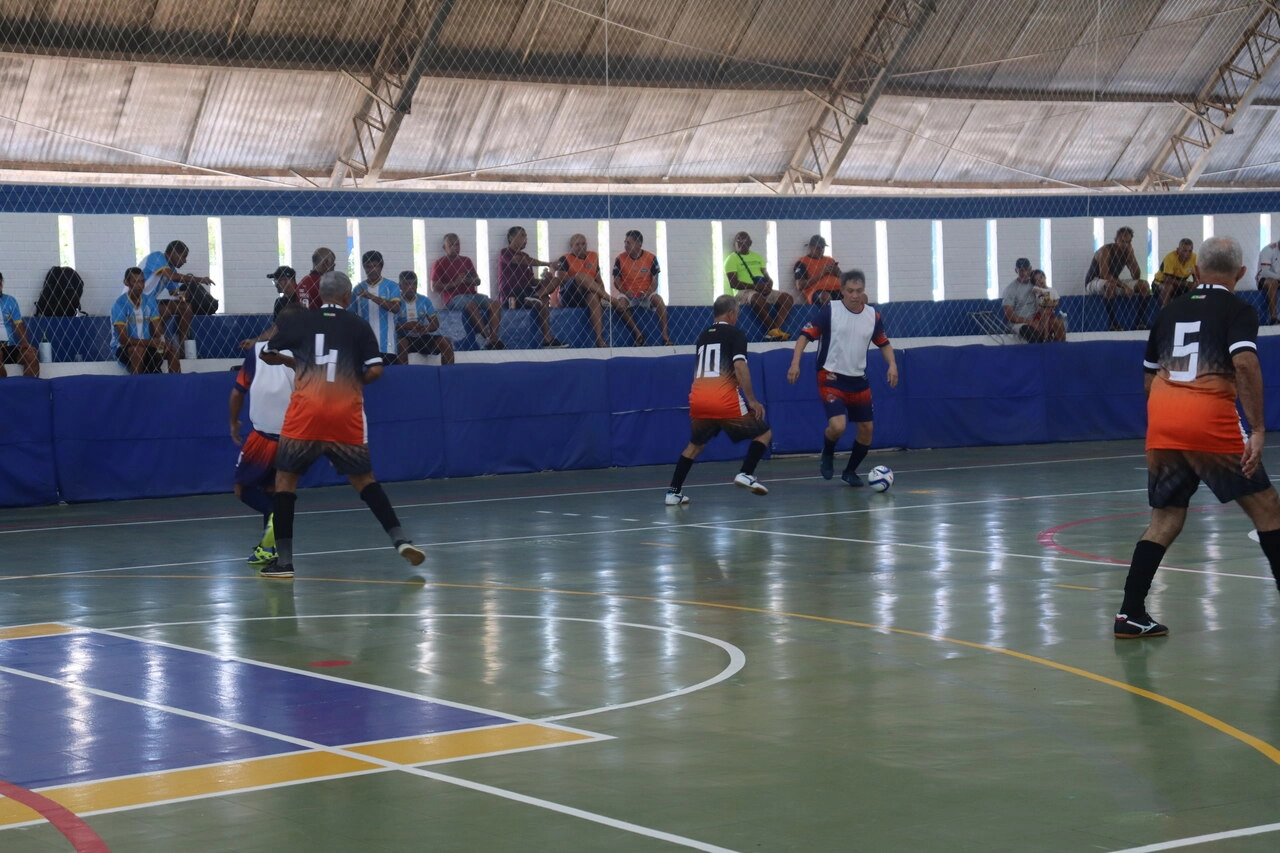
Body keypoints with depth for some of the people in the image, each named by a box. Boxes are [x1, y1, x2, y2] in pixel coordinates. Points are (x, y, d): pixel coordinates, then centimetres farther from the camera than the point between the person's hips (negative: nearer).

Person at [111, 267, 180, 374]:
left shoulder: (149, 300, 2)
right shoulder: (120, 304, -16)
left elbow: (158, 329, 1)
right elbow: (123, 339, -22)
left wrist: (164, 341, -23)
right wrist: (149, 342, -32)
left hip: (146, 345, 5)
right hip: (123, 349, -5)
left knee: (172, 349, -17)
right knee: (139, 349, -36)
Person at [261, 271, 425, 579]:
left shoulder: (299, 321, 9)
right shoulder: (358, 325, 8)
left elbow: (267, 354, 18)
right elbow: (375, 370, 0)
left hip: (306, 411, -1)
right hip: (346, 413, 1)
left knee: (285, 478, 10)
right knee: (363, 478, 17)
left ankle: (284, 559, 4)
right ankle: (400, 539, 5)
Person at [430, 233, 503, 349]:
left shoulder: (466, 260, 23)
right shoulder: (440, 263, 7)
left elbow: (478, 281, 22)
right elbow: (434, 287, -2)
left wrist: (468, 280, -2)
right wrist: (454, 284, -13)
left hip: (472, 294, 6)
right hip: (454, 297, -6)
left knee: (496, 303, -21)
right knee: (471, 305, -39)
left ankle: (494, 337, -34)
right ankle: (488, 338, -43)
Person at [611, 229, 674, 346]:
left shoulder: (650, 258, -2)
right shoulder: (620, 259, -2)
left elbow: (654, 280, 1)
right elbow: (616, 280, 1)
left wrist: (649, 292, -19)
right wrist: (625, 292, -18)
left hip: (646, 295, 0)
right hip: (628, 295, 0)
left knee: (658, 300, -31)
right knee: (619, 304, -33)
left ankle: (665, 337, -29)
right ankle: (637, 332, -23)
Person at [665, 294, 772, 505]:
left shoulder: (703, 336, 22)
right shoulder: (735, 334, 3)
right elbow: (739, 366, -11)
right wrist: (752, 400, -10)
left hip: (698, 399, 6)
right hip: (725, 400, -6)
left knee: (695, 444, 28)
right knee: (764, 433, 12)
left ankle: (674, 492, 18)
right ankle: (746, 474, -7)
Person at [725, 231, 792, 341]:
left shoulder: (757, 257, 23)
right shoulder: (732, 259, 3)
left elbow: (767, 276, 20)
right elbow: (733, 284, -8)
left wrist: (769, 284, -7)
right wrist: (754, 286, -19)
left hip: (764, 290, 7)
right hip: (744, 291, -7)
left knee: (788, 298, -17)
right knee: (758, 298, -41)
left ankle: (774, 331, -33)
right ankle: (775, 328, -31)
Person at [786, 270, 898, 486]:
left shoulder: (873, 316, 2)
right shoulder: (829, 310, -10)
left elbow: (884, 343, 17)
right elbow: (805, 335, -9)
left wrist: (892, 364, 0)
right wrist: (795, 363, -21)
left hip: (859, 381, 5)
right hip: (831, 378, -5)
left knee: (866, 429, 5)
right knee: (837, 426, -22)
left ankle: (850, 471, 28)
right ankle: (827, 456, 12)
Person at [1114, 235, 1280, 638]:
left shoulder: (1170, 311, 20)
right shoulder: (1238, 310, 4)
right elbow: (1245, 364, -14)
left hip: (1161, 424, 5)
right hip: (1211, 423, -5)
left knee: (1165, 517, 14)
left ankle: (1130, 614, 6)